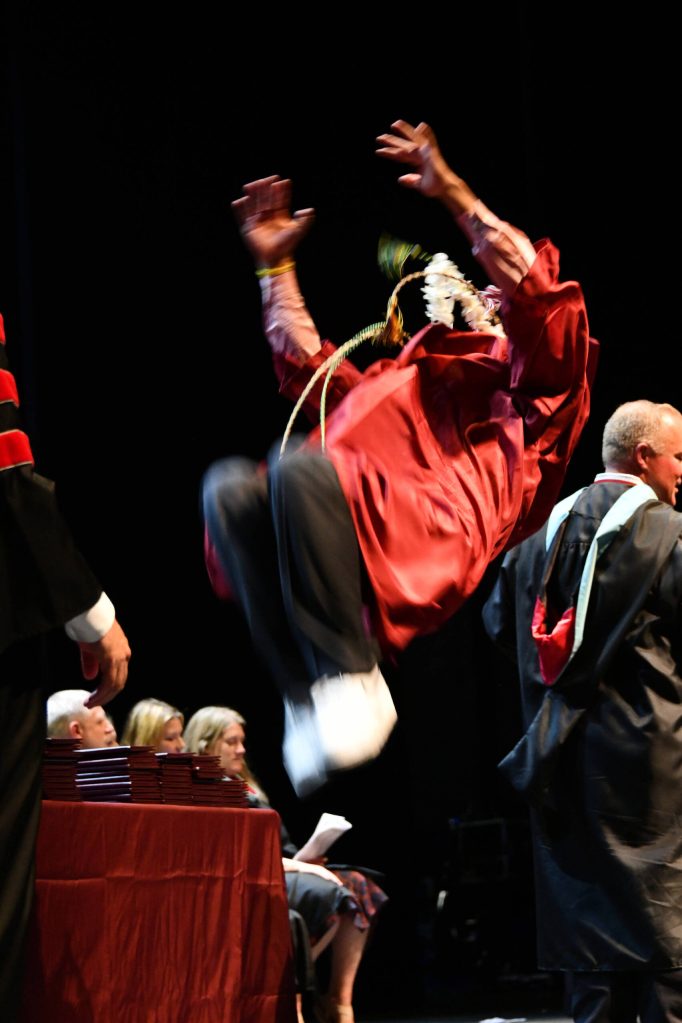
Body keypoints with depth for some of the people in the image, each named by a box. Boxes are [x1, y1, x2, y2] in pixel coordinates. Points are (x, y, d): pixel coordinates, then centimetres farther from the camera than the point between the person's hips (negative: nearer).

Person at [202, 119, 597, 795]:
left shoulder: (536, 381, 25)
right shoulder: (409, 380, 45)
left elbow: (536, 289, 6)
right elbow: (305, 367, 53)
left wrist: (455, 195, 6)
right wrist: (276, 265, 52)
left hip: (435, 530, -7)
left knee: (298, 466, -36)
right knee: (229, 488, -25)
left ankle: (352, 679, -33)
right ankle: (304, 694, -29)